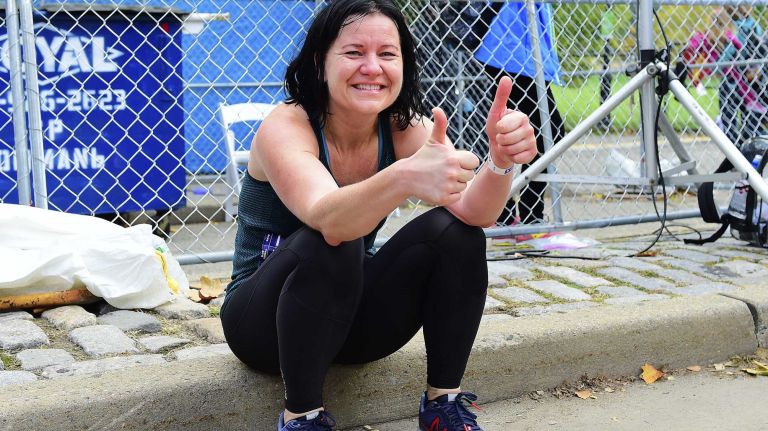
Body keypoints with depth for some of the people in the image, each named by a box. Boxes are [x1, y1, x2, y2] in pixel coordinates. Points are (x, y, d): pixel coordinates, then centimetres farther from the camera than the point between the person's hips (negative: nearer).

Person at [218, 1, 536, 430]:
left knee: (455, 230, -18)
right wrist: (404, 177, -61)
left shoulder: (404, 129, -10)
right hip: (263, 320, -4)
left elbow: (473, 212, -25)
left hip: (351, 317, 4)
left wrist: (501, 160, -47)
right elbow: (328, 221, -42)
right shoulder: (286, 126, -22)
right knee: (332, 245, -35)